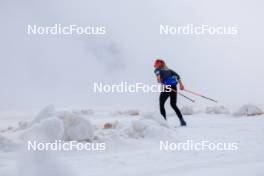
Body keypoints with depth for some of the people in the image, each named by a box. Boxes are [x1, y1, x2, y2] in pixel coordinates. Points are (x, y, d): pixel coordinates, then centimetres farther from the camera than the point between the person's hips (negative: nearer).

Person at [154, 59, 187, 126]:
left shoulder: (157, 70, 14)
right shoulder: (168, 70, 27)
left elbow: (158, 73, -12)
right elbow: (177, 75, 15)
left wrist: (158, 77, -26)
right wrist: (181, 84, 8)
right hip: (174, 87, 5)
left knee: (161, 104, 10)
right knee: (173, 105, 18)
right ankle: (182, 120, 7)